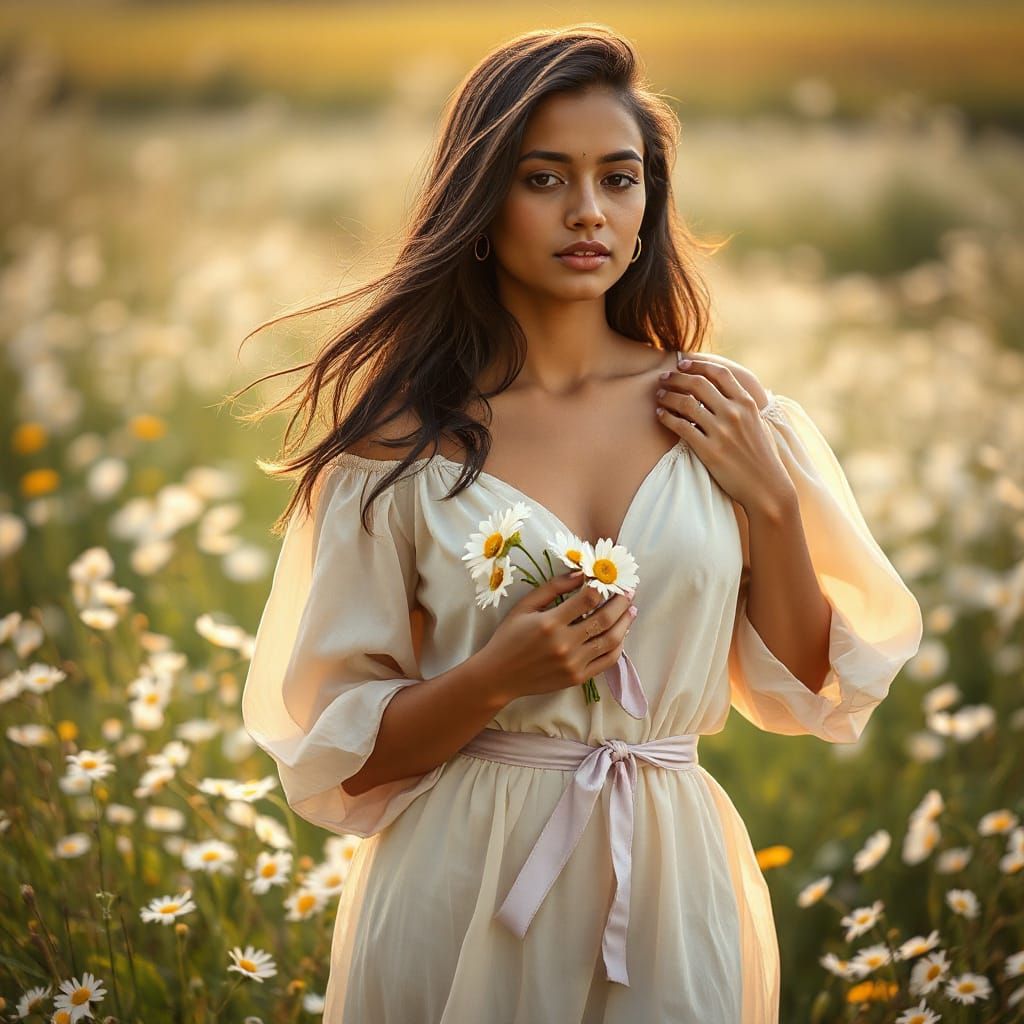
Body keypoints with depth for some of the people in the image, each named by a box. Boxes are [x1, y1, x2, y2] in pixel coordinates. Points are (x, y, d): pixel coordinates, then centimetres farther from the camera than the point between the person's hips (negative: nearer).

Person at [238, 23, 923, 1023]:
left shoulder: (728, 420, -1)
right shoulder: (406, 441, -8)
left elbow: (808, 694, 5)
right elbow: (337, 750, -3)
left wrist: (771, 505, -8)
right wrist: (496, 679, -20)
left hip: (674, 896, 2)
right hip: (461, 900, -2)